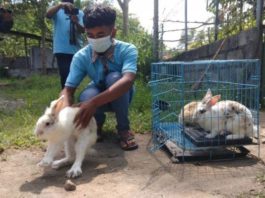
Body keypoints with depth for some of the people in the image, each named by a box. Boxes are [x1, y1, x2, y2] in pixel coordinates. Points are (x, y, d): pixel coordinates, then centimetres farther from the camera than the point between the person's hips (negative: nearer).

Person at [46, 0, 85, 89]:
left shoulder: (79, 13, 10)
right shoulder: (57, 11, 9)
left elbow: (83, 30, -1)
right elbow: (48, 14, -14)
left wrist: (76, 23, -22)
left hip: (76, 49, 2)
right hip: (61, 50, -2)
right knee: (65, 75, -11)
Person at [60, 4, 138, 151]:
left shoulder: (127, 50, -27)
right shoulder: (81, 57, -19)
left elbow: (128, 80, -45)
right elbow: (68, 89, -23)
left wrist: (94, 103, -57)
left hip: (120, 97, -1)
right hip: (97, 98, 2)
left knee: (114, 77, -34)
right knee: (86, 96, -34)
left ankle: (123, 128, -14)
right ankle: (98, 123, 2)